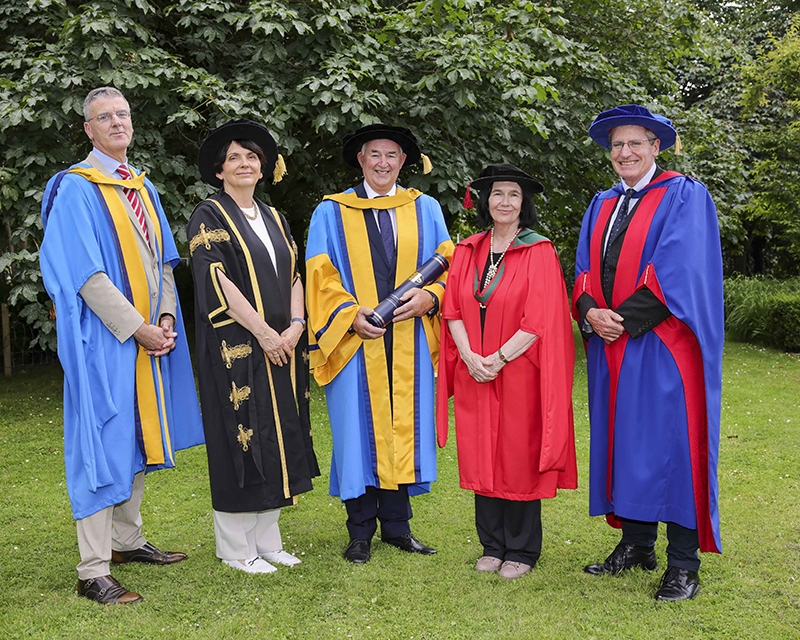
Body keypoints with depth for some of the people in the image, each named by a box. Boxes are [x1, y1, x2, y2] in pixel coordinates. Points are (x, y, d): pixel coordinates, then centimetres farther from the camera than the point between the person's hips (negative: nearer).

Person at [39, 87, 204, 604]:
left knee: (139, 437, 13)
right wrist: (137, 327, -18)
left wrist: (166, 317, -1)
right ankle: (94, 572, -1)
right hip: (105, 338, -7)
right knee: (104, 443, -7)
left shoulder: (142, 187, 16)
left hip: (150, 335, 7)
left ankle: (128, 541, 27)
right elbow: (86, 273, -15)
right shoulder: (76, 189, -7)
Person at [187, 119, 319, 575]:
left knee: (278, 435, 8)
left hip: (282, 346, 7)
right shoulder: (209, 216, -3)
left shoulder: (273, 218, 17)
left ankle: (267, 540, 19)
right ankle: (235, 547, 9)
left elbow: (293, 275, 12)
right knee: (241, 434, -3)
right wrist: (262, 331, -18)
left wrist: (296, 324, -6)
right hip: (236, 346, -6)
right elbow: (217, 279, -14)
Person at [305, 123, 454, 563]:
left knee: (405, 426, 5)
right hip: (356, 340, -2)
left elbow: (448, 265, 10)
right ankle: (361, 531, 10)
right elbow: (322, 276, 1)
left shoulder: (425, 209, 14)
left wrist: (429, 296, -10)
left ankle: (396, 525, 17)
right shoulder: (331, 213, 8)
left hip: (410, 341, 2)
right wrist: (352, 313, -14)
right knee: (358, 430, -1)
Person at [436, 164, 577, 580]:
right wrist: (469, 356, -9)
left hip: (519, 373, -4)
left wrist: (499, 358, -15)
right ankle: (492, 546, 22)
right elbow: (453, 310, 6)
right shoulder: (467, 251, 10)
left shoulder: (539, 252, -4)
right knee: (481, 457, 8)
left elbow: (540, 319, -11)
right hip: (474, 374, 4)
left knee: (519, 458, 2)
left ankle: (521, 551, 15)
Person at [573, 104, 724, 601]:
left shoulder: (684, 197, -2)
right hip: (613, 347, 6)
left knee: (673, 443, -4)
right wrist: (591, 313, -9)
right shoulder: (603, 206, 17)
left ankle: (684, 564, 4)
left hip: (664, 349, -6)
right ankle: (636, 546, 21)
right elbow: (586, 269, 11)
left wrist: (624, 319, -17)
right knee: (624, 440, 9)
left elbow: (678, 272, -14)